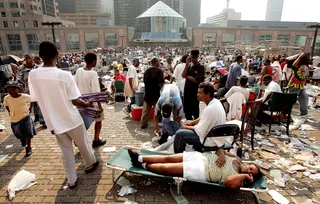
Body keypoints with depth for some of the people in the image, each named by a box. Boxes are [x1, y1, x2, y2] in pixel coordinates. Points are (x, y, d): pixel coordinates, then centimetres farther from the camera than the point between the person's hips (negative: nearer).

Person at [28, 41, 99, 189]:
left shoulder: (33, 75, -10)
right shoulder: (65, 75, -22)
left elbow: (35, 99, 1)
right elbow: (75, 101, -17)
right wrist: (88, 104, 3)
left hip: (53, 122, 4)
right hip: (72, 120, -3)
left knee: (66, 151, 19)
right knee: (83, 144, 22)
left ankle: (71, 181, 30)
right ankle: (90, 164, 45)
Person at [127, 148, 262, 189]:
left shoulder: (239, 179, -7)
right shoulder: (236, 160, 11)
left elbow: (229, 182, -30)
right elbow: (219, 149, 13)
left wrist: (244, 176, -18)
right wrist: (221, 155, -7)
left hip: (199, 172, -6)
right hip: (201, 157, 6)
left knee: (165, 168, -10)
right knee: (167, 158, 1)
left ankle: (142, 165, 10)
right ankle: (140, 158, 12)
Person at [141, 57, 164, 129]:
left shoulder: (147, 71, 8)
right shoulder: (158, 70, -13)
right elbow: (161, 84, -19)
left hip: (147, 94, 6)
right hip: (156, 95, -6)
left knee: (145, 111, 14)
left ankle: (143, 124, 22)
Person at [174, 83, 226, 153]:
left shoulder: (210, 109, -29)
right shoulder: (216, 102, 0)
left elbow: (200, 131, -24)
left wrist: (187, 127, -7)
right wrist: (191, 123, 9)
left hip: (212, 141, -9)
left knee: (179, 133, -5)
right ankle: (197, 152, 34)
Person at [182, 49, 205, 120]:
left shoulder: (200, 67, -8)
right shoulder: (189, 66, 7)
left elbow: (196, 80, -16)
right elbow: (183, 75, -5)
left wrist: (187, 76, -4)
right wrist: (187, 64, -9)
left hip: (195, 91, -5)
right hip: (187, 90, 5)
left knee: (195, 110, 7)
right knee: (186, 110, 14)